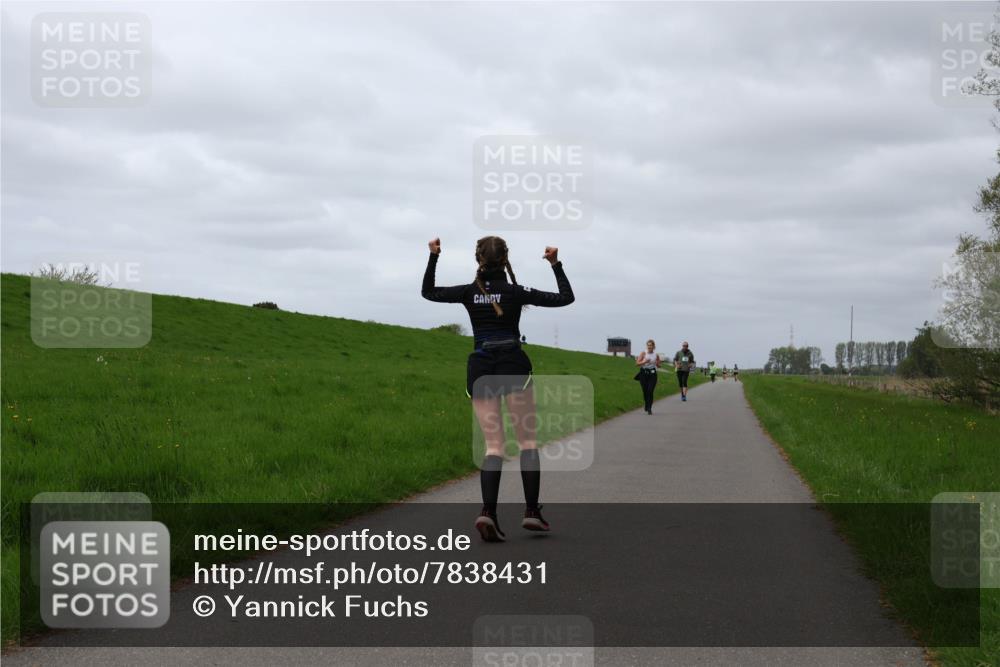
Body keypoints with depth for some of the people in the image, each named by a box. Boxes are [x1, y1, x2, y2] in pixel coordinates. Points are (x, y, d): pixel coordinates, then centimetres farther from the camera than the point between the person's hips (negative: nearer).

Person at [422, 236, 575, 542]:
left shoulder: (469, 292, 2)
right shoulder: (515, 292, -5)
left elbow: (428, 291, 18)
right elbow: (566, 298, 0)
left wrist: (433, 257, 18)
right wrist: (556, 265, 6)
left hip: (479, 370, 3)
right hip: (513, 367, -3)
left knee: (494, 445, 3)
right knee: (527, 439, 7)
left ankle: (488, 512, -16)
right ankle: (532, 511, 1)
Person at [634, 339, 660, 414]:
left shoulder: (656, 355, 4)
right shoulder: (643, 353, -2)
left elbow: (658, 366, 16)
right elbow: (637, 363, -7)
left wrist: (657, 364, -7)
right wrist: (644, 362, -22)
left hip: (652, 374, 0)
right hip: (643, 373, 0)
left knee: (650, 391, -12)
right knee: (645, 391, 6)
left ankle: (649, 408, -13)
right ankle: (646, 406, 28)